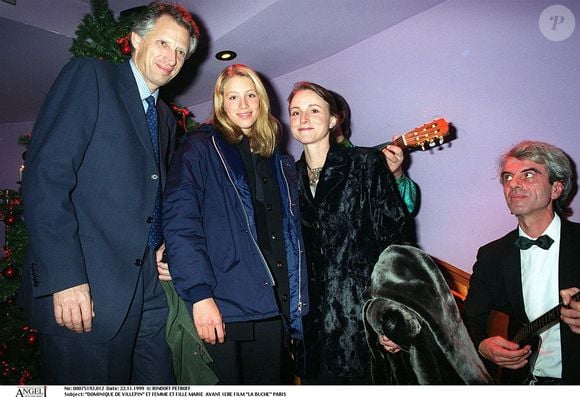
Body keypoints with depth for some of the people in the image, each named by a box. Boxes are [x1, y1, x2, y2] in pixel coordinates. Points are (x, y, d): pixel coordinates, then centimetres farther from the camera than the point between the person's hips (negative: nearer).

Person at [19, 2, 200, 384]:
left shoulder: (166, 119, 18)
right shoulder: (89, 76, -1)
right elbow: (45, 175, -12)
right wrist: (64, 278, -18)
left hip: (150, 293, 6)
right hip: (84, 294, -6)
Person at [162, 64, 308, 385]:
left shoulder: (279, 162, 16)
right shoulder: (199, 149, -1)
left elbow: (293, 233, 15)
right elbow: (179, 224, -12)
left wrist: (297, 301, 9)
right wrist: (200, 295, -20)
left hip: (273, 309, 5)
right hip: (218, 309, -5)